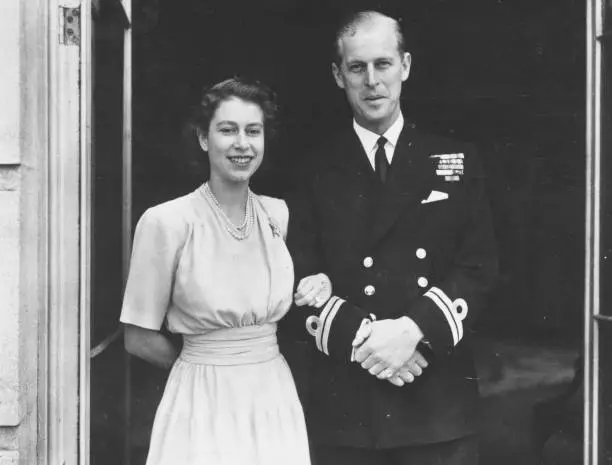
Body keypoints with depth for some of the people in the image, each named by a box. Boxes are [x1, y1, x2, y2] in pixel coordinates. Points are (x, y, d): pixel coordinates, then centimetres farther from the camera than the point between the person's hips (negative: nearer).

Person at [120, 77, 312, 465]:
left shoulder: (278, 214, 0)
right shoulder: (165, 222, -13)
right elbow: (139, 339, -6)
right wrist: (205, 364, 3)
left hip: (276, 401, 4)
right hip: (204, 407, -4)